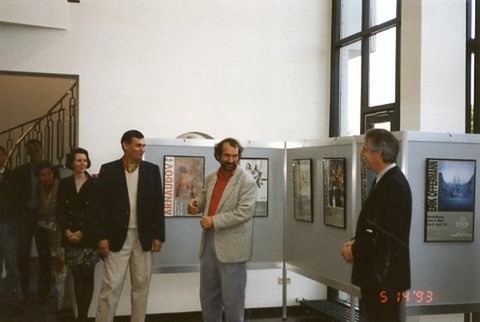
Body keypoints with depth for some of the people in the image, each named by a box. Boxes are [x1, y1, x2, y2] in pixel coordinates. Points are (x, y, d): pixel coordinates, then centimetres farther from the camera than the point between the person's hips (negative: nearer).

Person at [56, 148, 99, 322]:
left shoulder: (95, 184, -1)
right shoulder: (64, 183, 8)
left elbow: (97, 212, -5)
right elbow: (60, 210, 6)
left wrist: (83, 232, -10)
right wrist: (67, 231, -7)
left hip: (89, 237, -3)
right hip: (70, 237, 3)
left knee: (87, 276, -1)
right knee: (77, 277, 6)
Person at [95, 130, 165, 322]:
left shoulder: (152, 170, 4)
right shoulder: (108, 170, -1)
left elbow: (158, 204, 4)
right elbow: (101, 205, -3)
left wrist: (158, 235, -1)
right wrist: (102, 237, -9)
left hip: (144, 237, 2)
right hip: (117, 236, -2)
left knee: (141, 285, 9)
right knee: (111, 286, -2)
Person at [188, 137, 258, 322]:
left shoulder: (246, 181, -11)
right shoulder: (210, 178, 10)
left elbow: (244, 212, -19)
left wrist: (214, 221, -20)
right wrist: (196, 204, 0)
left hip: (231, 245, -7)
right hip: (209, 241, 7)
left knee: (232, 295, 2)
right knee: (208, 293, 16)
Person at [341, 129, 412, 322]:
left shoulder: (394, 184, -20)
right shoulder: (385, 180, 12)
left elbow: (386, 234, -24)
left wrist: (354, 251, -13)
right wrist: (355, 242, 2)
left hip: (385, 276, -10)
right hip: (377, 272, 10)